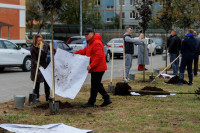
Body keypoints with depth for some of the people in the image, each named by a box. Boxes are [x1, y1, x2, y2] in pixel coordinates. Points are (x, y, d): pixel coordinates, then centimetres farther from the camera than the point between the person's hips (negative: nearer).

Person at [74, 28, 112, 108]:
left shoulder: (96, 43, -19)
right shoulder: (90, 43, 17)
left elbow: (99, 56, -26)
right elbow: (85, 51, 26)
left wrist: (91, 65, -28)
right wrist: (76, 53, 9)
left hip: (98, 68, -11)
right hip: (95, 68, 11)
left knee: (94, 85, -3)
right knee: (97, 85, 15)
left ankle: (91, 102, 3)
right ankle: (107, 99, 20)